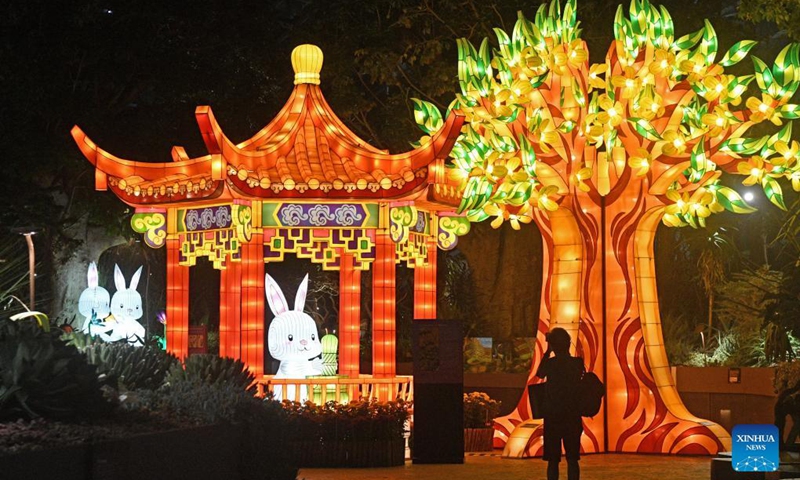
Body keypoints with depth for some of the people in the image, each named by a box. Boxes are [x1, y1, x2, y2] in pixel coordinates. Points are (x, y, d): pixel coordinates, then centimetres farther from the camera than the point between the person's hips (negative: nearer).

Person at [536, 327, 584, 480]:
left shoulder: (550, 363, -9)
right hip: (572, 417, 2)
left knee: (553, 460, 3)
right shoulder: (577, 363, -3)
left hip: (553, 417, -2)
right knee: (572, 459, 6)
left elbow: (539, 374, 11)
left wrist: (547, 352, 13)